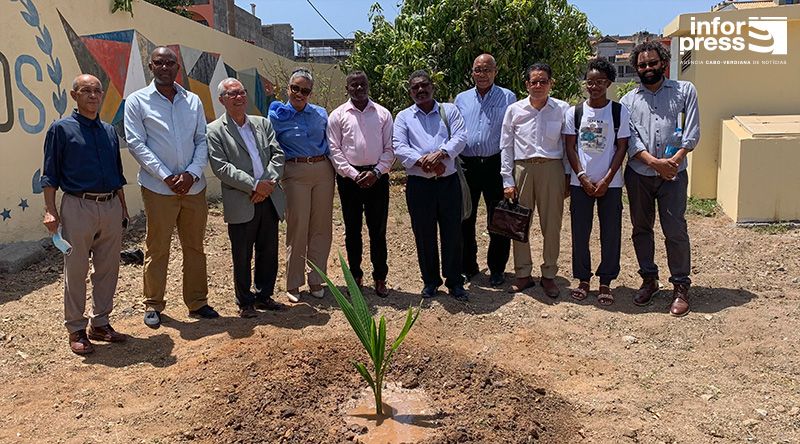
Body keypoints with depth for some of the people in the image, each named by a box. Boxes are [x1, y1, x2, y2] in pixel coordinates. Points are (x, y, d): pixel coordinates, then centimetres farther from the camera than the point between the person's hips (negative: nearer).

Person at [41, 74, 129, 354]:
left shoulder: (109, 131, 14)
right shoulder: (62, 129, -1)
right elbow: (50, 175, -3)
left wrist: (123, 207, 17)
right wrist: (50, 210, -10)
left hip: (111, 207, 5)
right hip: (78, 208, -5)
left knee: (108, 270, 10)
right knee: (76, 271, 4)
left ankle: (100, 323, 24)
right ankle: (76, 330, 16)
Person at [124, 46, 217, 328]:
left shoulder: (193, 101, 10)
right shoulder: (137, 101, 0)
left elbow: (202, 140, 7)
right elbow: (136, 144, -6)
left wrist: (192, 173, -9)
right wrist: (167, 177, -13)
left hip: (194, 187, 4)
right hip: (158, 188, -3)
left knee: (195, 247, 11)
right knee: (157, 249, 4)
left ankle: (197, 302, 23)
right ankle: (153, 306, 19)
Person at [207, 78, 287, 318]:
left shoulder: (263, 124, 12)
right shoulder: (215, 131, -3)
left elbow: (278, 155, 5)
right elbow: (221, 167, -12)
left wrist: (268, 183, -11)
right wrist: (254, 185, -17)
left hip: (269, 199, 5)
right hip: (241, 204, -4)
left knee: (269, 252, 13)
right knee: (242, 256, 6)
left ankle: (264, 296, 30)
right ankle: (245, 302, 22)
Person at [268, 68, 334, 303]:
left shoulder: (321, 114, 9)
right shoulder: (277, 116, 1)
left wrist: (331, 167, 11)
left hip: (323, 171, 3)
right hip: (295, 173, -3)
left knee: (321, 227, 5)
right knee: (297, 227, -3)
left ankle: (316, 279, 18)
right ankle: (293, 284, 10)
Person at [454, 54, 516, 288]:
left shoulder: (508, 98, 3)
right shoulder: (461, 99, 11)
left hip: (496, 165, -3)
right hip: (466, 165, 3)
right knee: (465, 218, 8)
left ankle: (496, 269, 18)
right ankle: (467, 266, 23)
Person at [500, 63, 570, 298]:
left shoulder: (562, 109, 2)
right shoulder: (515, 110, 3)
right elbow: (506, 146, 4)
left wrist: (568, 176, 1)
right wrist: (508, 180, -1)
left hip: (552, 168, -1)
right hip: (522, 168, 1)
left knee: (552, 225, 5)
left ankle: (549, 275, 20)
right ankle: (523, 274, 21)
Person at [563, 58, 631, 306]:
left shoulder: (619, 112, 0)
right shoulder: (574, 112, 3)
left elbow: (621, 148, -2)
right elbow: (570, 148, 2)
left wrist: (606, 180, -10)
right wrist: (584, 178, -8)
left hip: (610, 183, -1)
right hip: (580, 182, 1)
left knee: (610, 234, 2)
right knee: (580, 233, 5)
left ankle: (605, 283, 14)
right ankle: (583, 280, 19)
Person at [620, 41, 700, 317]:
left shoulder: (684, 91, 7)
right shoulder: (628, 100, 9)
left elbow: (692, 131, 0)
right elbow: (630, 139, -2)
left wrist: (674, 160, -14)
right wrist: (654, 162, -15)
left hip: (673, 174, -2)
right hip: (639, 174, 2)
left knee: (675, 231, -4)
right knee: (641, 228, 10)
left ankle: (681, 287, 8)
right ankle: (649, 279, 24)